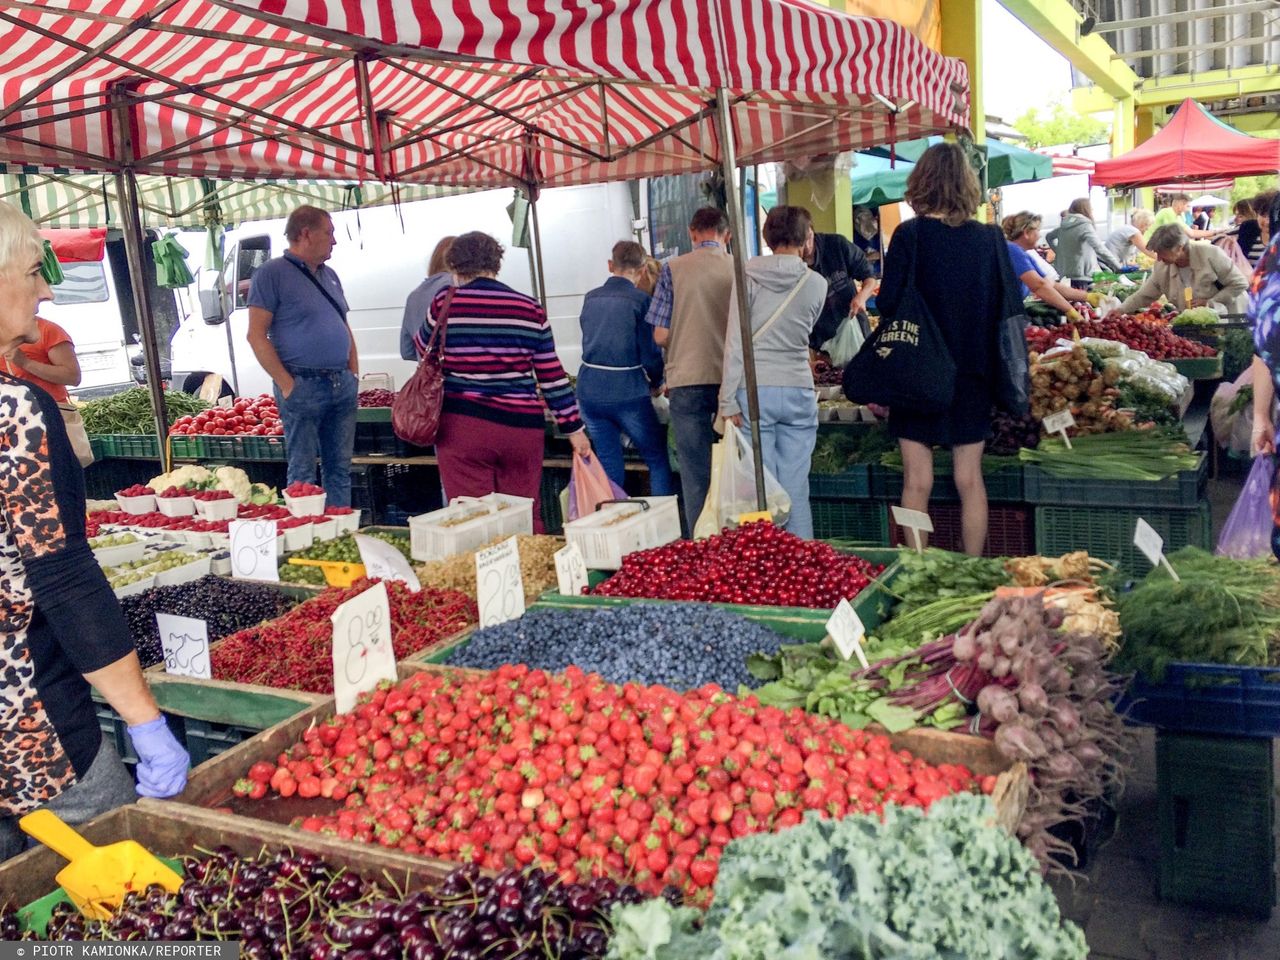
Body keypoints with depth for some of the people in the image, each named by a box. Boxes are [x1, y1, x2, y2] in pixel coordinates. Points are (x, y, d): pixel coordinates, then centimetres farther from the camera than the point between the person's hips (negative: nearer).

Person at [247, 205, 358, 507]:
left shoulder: (329, 275, 16)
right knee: (303, 472, 1)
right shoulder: (272, 273, -6)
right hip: (303, 387, -7)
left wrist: (354, 372, 10)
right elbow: (256, 336, -11)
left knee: (340, 468, 11)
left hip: (343, 385, 7)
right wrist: (287, 385, -15)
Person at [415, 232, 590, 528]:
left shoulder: (446, 302, -2)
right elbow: (552, 375, 4)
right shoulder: (531, 309, 3)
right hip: (521, 426, 2)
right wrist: (574, 427, 11)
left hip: (462, 426, -2)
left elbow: (424, 347, 17)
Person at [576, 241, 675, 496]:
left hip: (590, 391, 5)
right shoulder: (640, 299, -7)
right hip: (627, 392, -5)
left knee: (609, 465, 14)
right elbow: (650, 353, -7)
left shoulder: (590, 298, 9)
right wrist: (656, 384, 11)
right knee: (658, 460, 6)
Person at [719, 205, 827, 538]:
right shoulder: (817, 283, 5)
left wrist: (728, 399, -5)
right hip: (799, 390, 2)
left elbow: (735, 341, -6)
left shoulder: (748, 277, -1)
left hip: (754, 390, -2)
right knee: (796, 487, 6)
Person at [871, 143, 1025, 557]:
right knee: (969, 478, 11)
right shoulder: (990, 237, -1)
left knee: (917, 480, 4)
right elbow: (1011, 308, 2)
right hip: (973, 372, 3)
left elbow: (888, 304, -12)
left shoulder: (910, 234, -11)